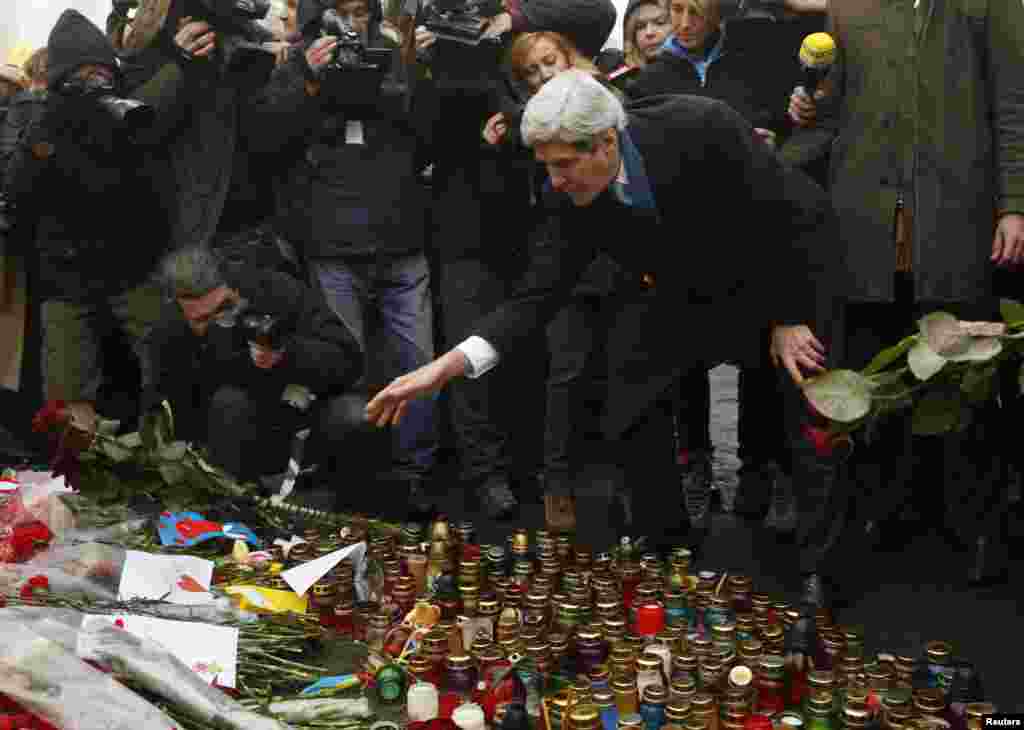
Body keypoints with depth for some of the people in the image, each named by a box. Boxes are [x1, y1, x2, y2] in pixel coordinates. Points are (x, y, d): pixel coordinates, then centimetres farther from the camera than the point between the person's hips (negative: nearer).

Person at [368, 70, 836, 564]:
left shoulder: (704, 129, -35)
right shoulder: (570, 198, -22)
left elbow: (797, 213, -23)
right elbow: (537, 296, -21)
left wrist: (791, 320, -18)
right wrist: (448, 365, -34)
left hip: (767, 281, -3)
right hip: (675, 295, 3)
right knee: (631, 423, -3)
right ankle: (661, 545, 17)